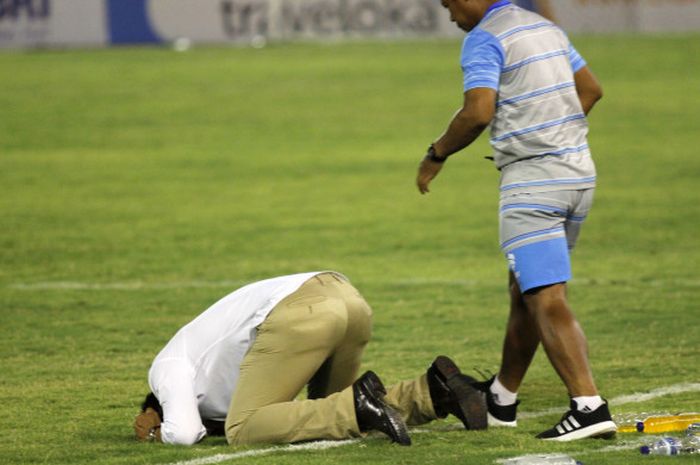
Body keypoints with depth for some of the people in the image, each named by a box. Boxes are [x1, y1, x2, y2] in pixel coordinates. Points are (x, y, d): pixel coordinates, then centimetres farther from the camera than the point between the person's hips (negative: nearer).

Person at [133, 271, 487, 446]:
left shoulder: (168, 368, 17)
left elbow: (183, 433, 1)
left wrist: (161, 433, 22)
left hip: (301, 312, -9)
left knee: (242, 431, -4)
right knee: (330, 414, 24)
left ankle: (359, 408, -20)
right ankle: (433, 391, 4)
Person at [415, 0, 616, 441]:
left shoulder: (484, 39, -10)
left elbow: (479, 111, -21)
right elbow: (591, 89, 24)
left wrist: (437, 154, -7)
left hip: (532, 178, -9)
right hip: (579, 172, 9)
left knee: (546, 300, -12)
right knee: (524, 290, 20)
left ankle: (590, 405, -22)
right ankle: (502, 399, 31)